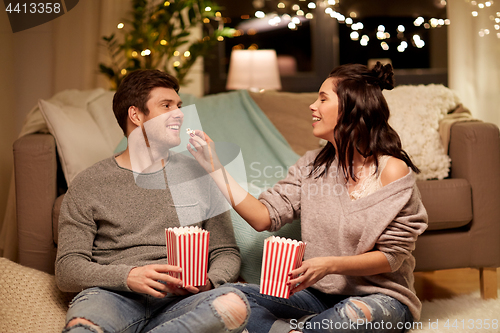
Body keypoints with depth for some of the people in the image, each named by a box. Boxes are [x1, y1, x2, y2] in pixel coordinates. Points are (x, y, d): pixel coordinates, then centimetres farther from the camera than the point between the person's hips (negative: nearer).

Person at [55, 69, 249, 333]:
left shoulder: (198, 174, 18)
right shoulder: (89, 184, 11)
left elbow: (226, 253, 19)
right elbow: (67, 270, 4)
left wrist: (207, 282, -4)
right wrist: (128, 276, -14)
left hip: (179, 301, 4)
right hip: (115, 296, -4)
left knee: (234, 304, -33)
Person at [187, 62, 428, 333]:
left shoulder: (392, 170, -11)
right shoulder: (312, 165, 7)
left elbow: (391, 257, -10)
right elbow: (263, 217, -2)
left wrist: (329, 265, -25)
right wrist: (215, 166, -3)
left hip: (380, 295, -4)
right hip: (319, 293, 4)